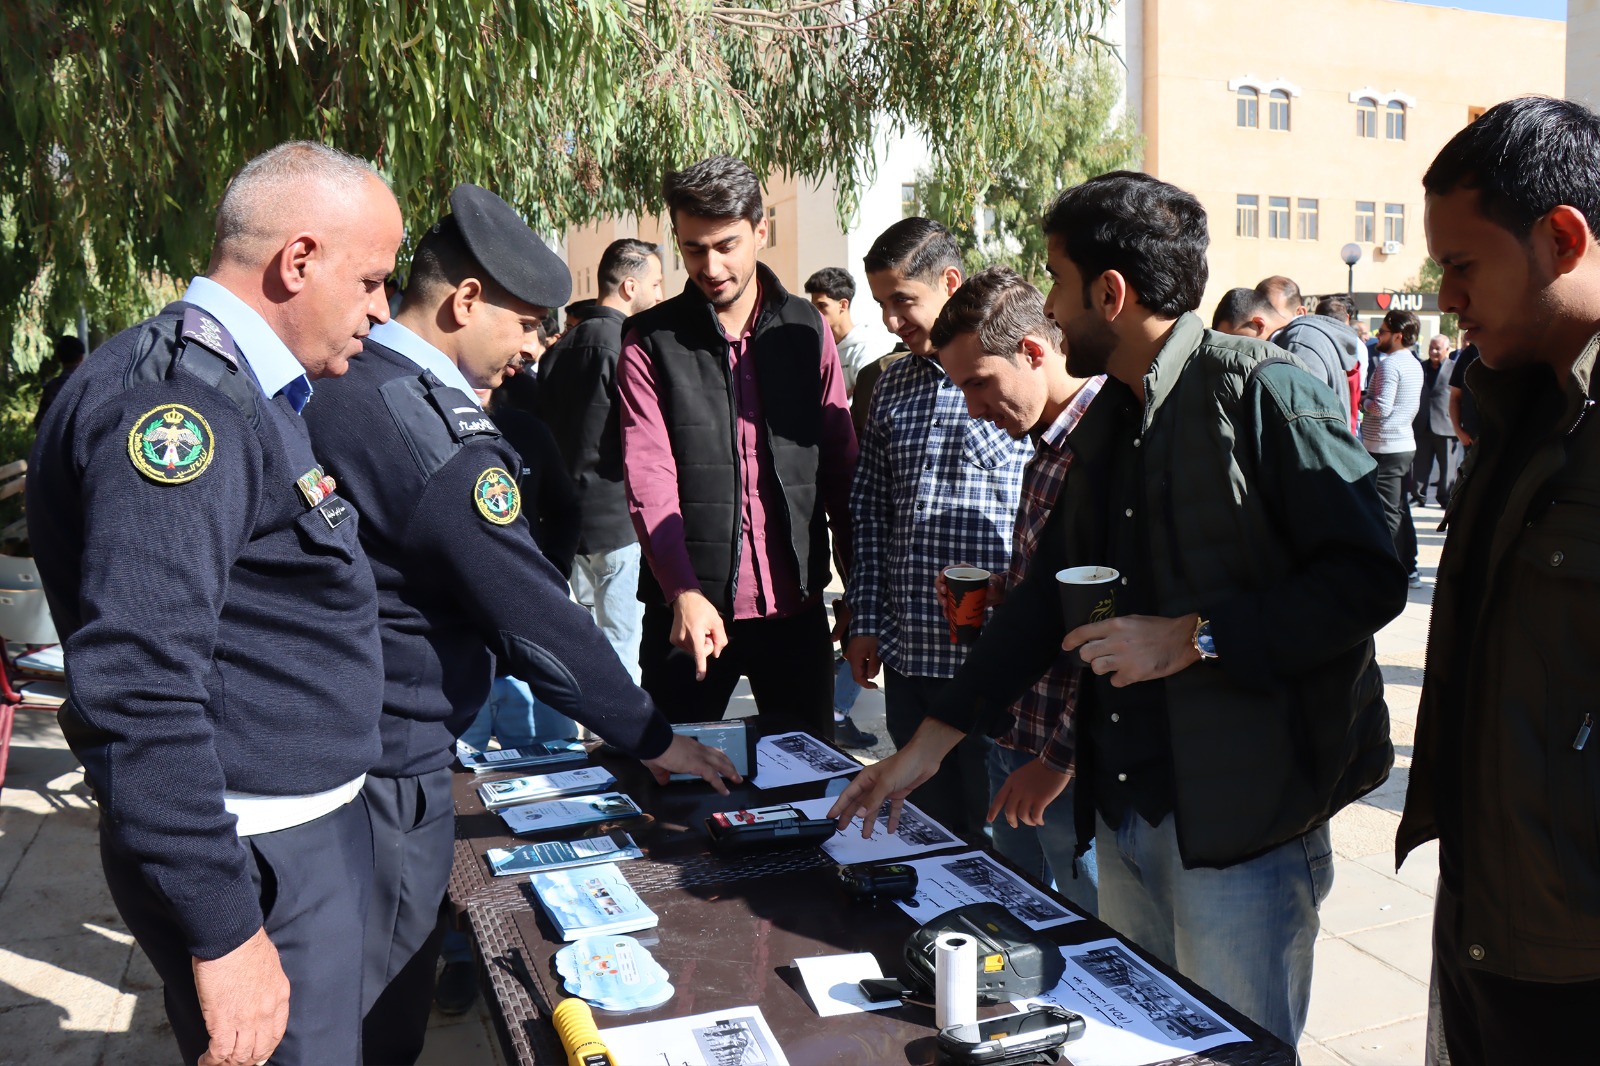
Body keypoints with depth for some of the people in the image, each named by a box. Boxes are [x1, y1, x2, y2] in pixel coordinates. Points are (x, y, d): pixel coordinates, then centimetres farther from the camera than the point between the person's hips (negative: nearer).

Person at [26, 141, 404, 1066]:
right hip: (255, 859, -10)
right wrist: (222, 935, -26)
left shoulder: (242, 393, 12)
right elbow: (140, 687, -29)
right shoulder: (172, 399, -22)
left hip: (314, 824, 10)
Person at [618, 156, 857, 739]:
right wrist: (684, 592, -24)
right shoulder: (650, 342, -2)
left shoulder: (806, 329, 6)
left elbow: (840, 464, 9)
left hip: (796, 602, 2)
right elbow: (649, 479, -11)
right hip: (688, 605, -2)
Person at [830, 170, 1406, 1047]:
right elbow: (1050, 588, 16)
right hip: (1124, 807, 8)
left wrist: (1193, 638, -20)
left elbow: (1368, 578, -17)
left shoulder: (1265, 393, -13)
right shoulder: (1106, 421, 12)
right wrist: (928, 744, 14)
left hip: (1241, 817, -7)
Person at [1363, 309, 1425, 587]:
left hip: (1384, 448, -9)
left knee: (1386, 515, -5)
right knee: (1401, 510, 14)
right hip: (1406, 444, 9)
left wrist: (1363, 402, -5)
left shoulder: (1389, 364, -16)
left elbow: (1382, 407, -22)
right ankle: (1409, 570, 19)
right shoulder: (1414, 364, 14)